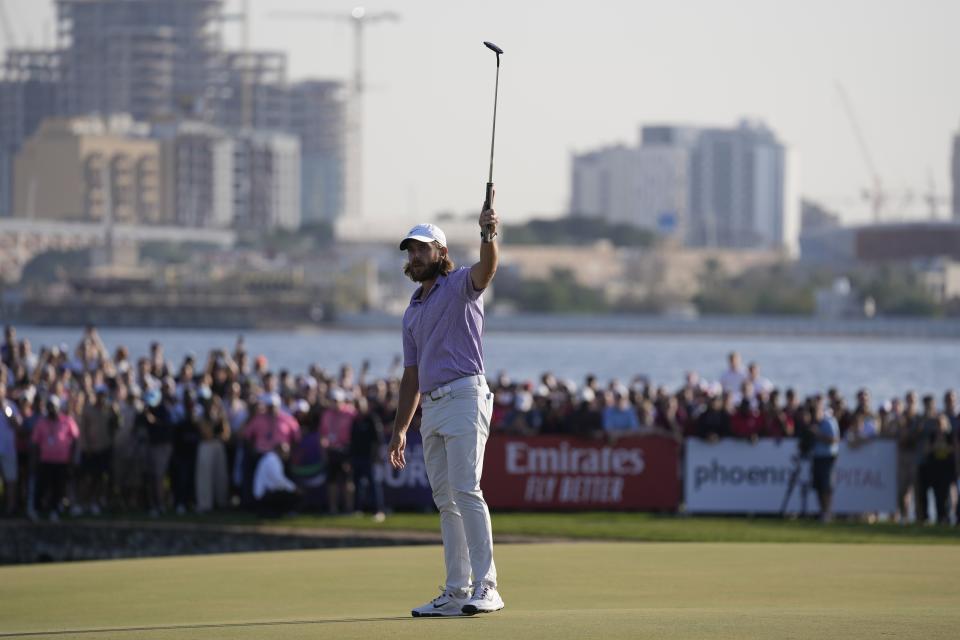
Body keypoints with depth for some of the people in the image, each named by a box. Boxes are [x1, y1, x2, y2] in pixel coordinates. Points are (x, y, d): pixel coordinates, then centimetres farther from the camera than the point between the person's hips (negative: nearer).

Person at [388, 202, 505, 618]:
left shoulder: (460, 285, 2)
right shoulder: (413, 312, 23)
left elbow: (486, 269, -23)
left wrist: (488, 234, -44)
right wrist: (399, 429, 20)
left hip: (464, 396, -8)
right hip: (431, 408, 8)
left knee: (465, 490, -17)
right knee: (445, 500, 6)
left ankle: (486, 587, -19)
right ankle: (456, 592, 8)